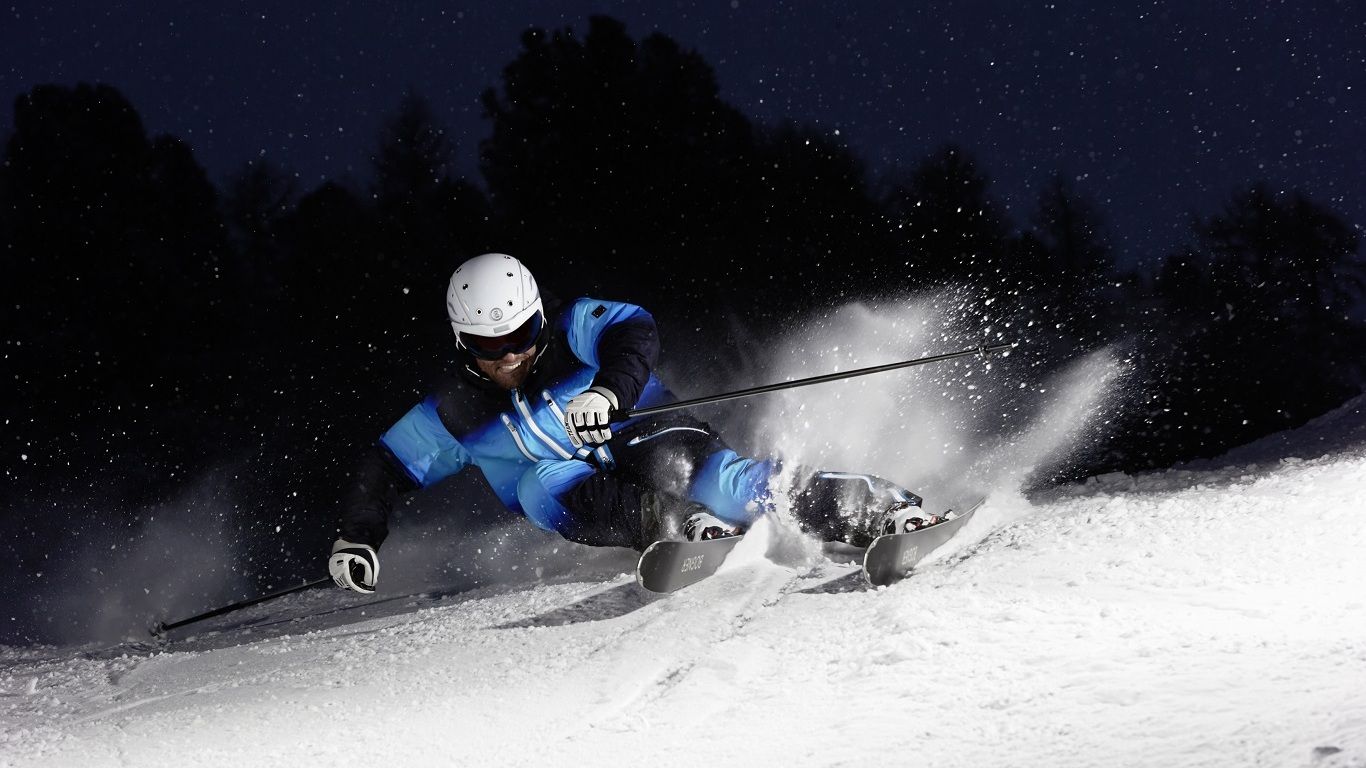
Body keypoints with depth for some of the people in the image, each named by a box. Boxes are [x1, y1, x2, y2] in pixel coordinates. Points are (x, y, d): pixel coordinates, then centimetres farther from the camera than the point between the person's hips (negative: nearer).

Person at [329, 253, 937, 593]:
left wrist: (608, 390, -45)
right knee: (540, 484, -31)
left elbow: (635, 333, -25)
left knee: (716, 482, -35)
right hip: (588, 501, 3)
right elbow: (381, 471, 8)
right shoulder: (453, 417, 2)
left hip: (655, 441, -3)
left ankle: (880, 508, -35)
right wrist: (356, 539, -8)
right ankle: (681, 527, -47)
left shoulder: (572, 332, -7)